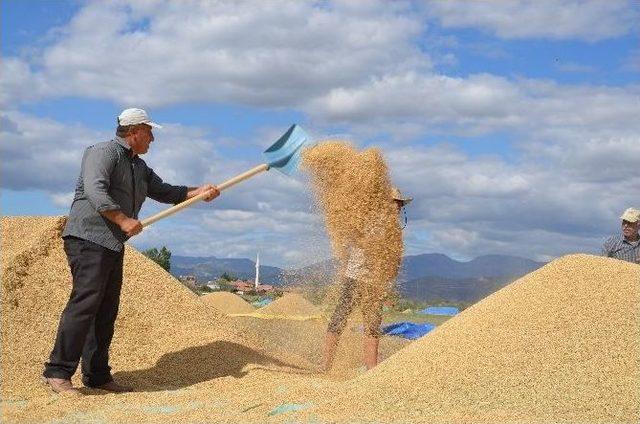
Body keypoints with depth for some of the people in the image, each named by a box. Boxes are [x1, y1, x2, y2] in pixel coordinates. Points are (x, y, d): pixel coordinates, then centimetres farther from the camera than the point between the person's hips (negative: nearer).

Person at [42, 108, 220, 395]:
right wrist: (123, 220, -25)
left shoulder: (139, 167, 23)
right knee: (85, 302, -16)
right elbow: (95, 191, -19)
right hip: (88, 239, -10)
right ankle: (57, 373, -14)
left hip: (113, 246, 10)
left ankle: (97, 375, 13)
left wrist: (199, 192, 14)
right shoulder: (103, 153, -6)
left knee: (107, 309, 8)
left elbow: (164, 192, 26)